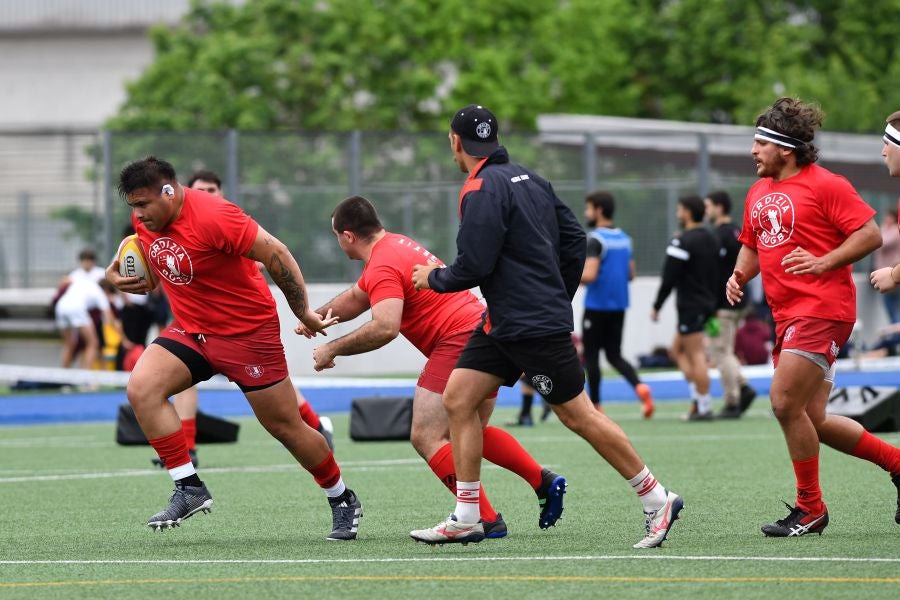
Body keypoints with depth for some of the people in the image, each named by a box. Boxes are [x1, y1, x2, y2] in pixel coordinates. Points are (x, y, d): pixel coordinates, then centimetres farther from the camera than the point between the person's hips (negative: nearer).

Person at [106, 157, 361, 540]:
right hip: (191, 331, 7)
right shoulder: (145, 218, -3)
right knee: (141, 389, -18)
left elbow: (276, 255, -21)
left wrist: (304, 314, -14)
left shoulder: (213, 217, -26)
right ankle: (190, 489, -14)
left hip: (248, 332, -7)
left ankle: (343, 502, 25)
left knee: (286, 427, 2)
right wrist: (115, 272, 1)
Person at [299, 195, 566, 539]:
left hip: (459, 341, -10)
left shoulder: (383, 266, -14)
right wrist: (316, 316, 14)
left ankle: (486, 520, -16)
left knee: (426, 438, -11)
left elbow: (385, 327, -29)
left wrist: (332, 349, -19)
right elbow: (356, 299, 31)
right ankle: (544, 482, 23)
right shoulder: (395, 245, 19)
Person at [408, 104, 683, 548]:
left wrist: (434, 277, -2)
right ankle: (466, 519, 5)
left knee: (578, 415, -3)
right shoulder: (527, 179, 11)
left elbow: (473, 267, -21)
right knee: (458, 399, 5)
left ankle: (657, 501, 5)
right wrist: (558, 300, 23)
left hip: (534, 328, -10)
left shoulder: (482, 190, -16)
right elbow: (574, 239, 15)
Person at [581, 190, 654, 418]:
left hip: (597, 305, -7)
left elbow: (589, 275, -22)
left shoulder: (596, 239, -14)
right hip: (619, 305, 7)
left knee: (591, 356, 5)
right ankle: (640, 386, -14)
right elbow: (630, 274, 15)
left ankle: (595, 407, 8)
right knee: (614, 354, 11)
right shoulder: (624, 238, 11)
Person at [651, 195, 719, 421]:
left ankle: (704, 407, -7)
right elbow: (717, 274, 18)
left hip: (690, 306, -9)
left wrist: (657, 306, -9)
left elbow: (669, 278, -17)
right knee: (678, 350, 17)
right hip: (707, 304, 9)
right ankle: (698, 398, 9)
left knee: (696, 356, -7)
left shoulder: (682, 243, -14)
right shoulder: (710, 240, 14)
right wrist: (713, 304, 23)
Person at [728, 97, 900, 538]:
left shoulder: (824, 185, -8)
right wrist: (740, 275, 9)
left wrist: (824, 262, -21)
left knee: (785, 402, -16)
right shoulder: (758, 192, 17)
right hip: (787, 315, 9)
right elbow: (752, 246, 30)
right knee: (813, 422, 7)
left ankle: (810, 508, -3)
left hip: (823, 309, -9)